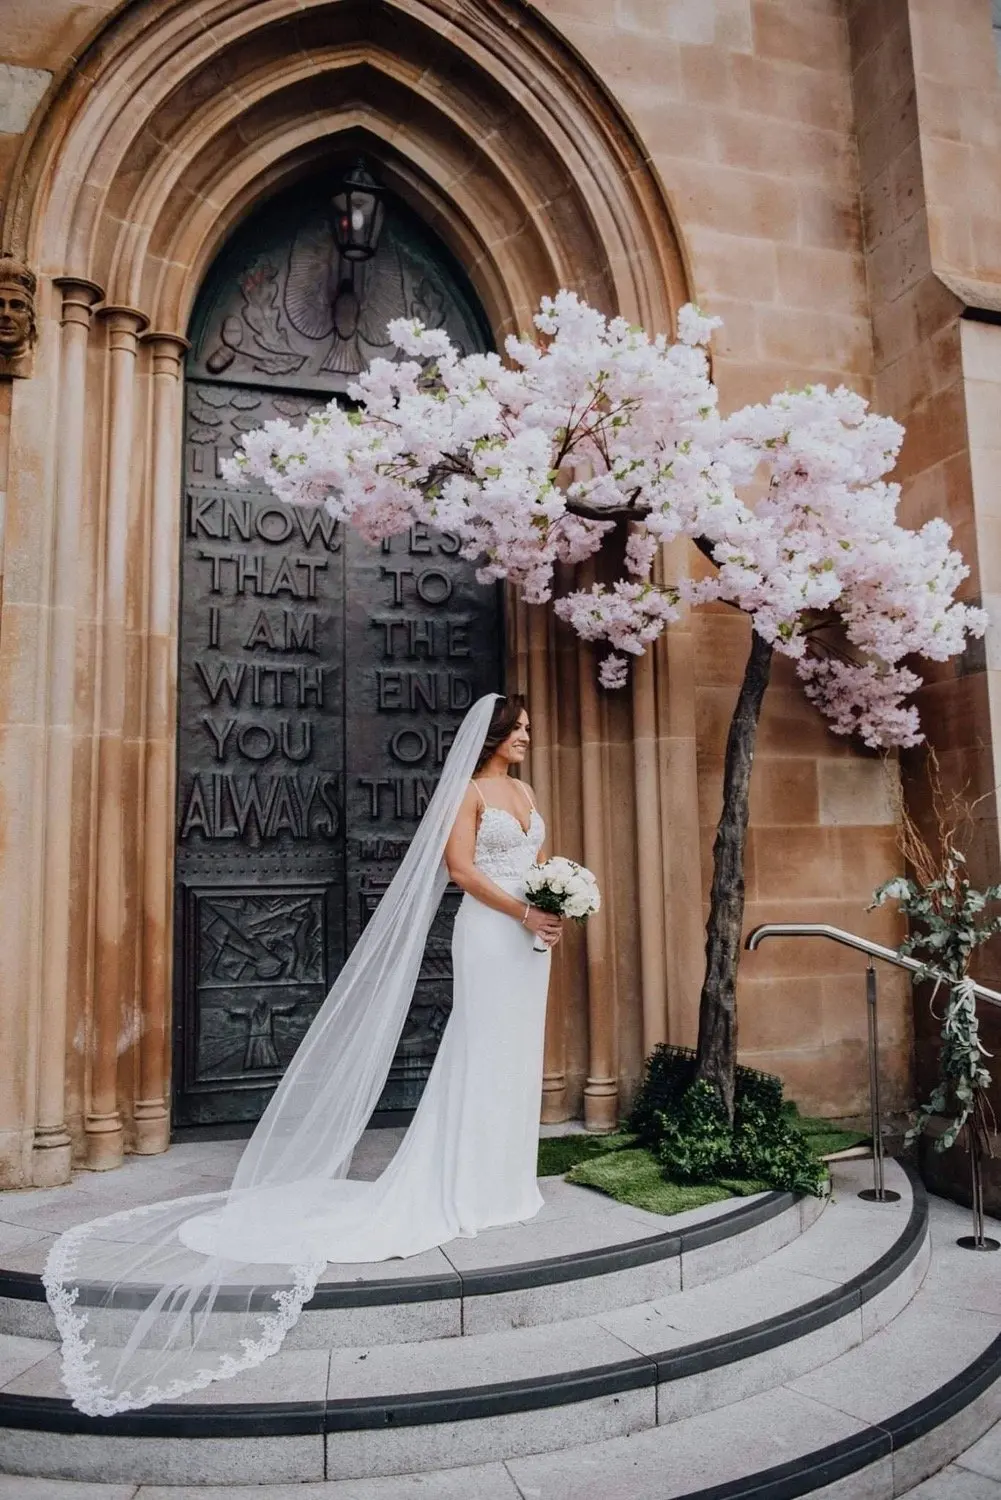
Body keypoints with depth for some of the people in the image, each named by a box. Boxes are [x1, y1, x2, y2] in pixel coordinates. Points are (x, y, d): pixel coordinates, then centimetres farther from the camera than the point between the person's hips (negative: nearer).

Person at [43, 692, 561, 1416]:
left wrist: (556, 910, 2)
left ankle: (503, 1180, 22)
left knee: (517, 1053, 11)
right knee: (481, 1054, -4)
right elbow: (461, 865, -14)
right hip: (489, 932, -7)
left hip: (529, 933, 7)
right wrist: (523, 912, -18)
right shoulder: (468, 790, -6)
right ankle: (469, 1189, 7)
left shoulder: (523, 790, 17)